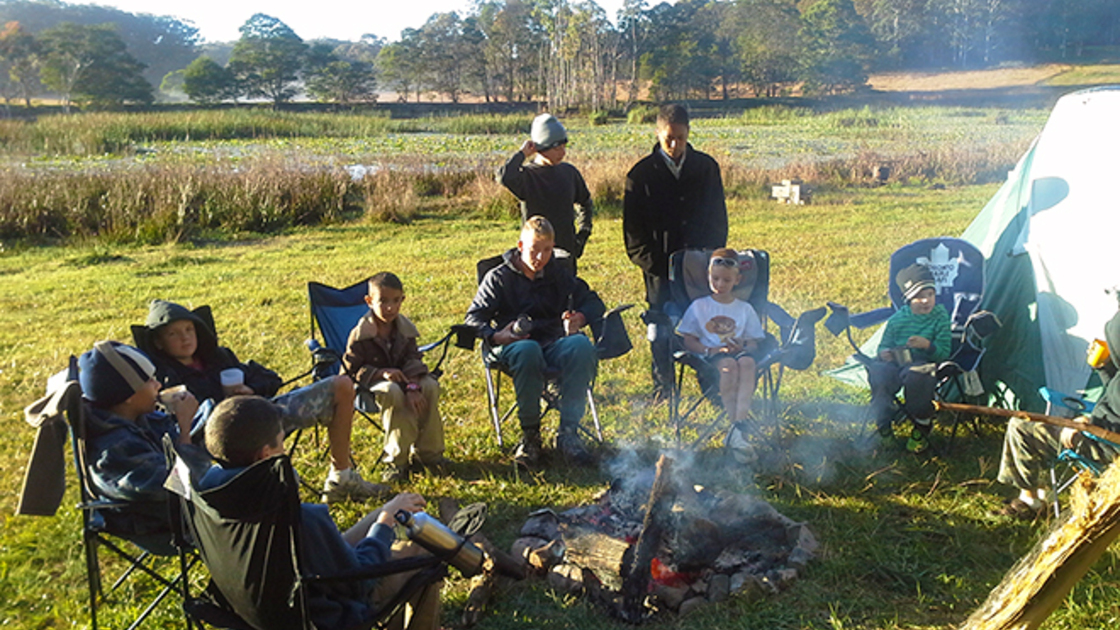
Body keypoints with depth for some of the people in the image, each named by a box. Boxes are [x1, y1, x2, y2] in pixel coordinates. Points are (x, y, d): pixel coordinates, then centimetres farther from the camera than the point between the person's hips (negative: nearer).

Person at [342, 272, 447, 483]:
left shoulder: (405, 327, 0)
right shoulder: (360, 334, -13)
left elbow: (413, 360, -7)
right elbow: (352, 368, -12)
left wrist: (412, 387, -26)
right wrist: (382, 372, -28)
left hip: (401, 377, 5)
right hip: (370, 383, -5)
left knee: (430, 386, -24)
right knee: (393, 392, -38)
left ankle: (426, 452, -11)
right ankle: (396, 459, -26)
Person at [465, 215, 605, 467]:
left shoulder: (560, 274, 17)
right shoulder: (499, 277, 9)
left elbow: (593, 302, 15)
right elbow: (474, 318, 5)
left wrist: (580, 317, -9)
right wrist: (495, 336, -16)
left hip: (554, 343, 3)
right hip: (514, 345, -2)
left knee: (582, 346, -33)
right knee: (527, 351, -41)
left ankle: (568, 432, -26)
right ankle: (530, 434, -25)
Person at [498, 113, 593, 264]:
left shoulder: (569, 172, 7)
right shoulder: (527, 175, -9)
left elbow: (585, 203, 23)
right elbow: (505, 176, -33)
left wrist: (583, 233, 11)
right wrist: (522, 153, -17)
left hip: (567, 254, 5)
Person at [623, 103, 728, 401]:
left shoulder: (706, 167, 6)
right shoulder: (641, 174, 0)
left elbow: (718, 218, 10)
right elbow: (633, 230, 0)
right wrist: (651, 264, -8)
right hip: (661, 267, -1)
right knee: (661, 328, 4)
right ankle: (662, 387, 19)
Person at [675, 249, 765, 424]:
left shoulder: (745, 308, 20)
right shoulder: (699, 306, 14)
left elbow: (754, 342, 14)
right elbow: (688, 341, 6)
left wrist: (743, 347, -11)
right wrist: (709, 350, -12)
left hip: (739, 352, 2)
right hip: (712, 356, -2)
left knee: (747, 362, -36)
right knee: (729, 364, -37)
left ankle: (743, 411, -42)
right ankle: (731, 412, -33)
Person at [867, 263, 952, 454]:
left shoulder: (940, 317, 1)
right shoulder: (897, 319, 8)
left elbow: (944, 352, -3)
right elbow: (884, 344, 17)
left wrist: (927, 345, -22)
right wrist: (884, 352, -8)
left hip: (924, 362, -2)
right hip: (895, 361, 3)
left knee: (916, 376, -38)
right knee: (878, 373, -31)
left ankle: (921, 429, -11)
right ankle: (883, 425, -8)